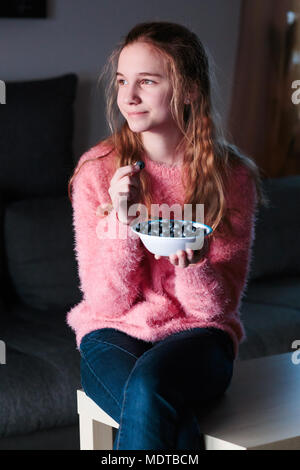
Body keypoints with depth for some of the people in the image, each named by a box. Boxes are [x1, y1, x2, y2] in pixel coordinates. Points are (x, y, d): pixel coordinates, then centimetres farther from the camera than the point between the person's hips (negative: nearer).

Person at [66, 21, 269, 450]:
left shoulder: (231, 177, -4)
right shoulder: (97, 171, -4)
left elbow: (216, 307, -4)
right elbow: (107, 302, -5)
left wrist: (193, 262, -26)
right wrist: (122, 221, -20)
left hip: (196, 336, 0)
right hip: (113, 334, 0)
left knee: (147, 386, -35)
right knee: (180, 432, -32)